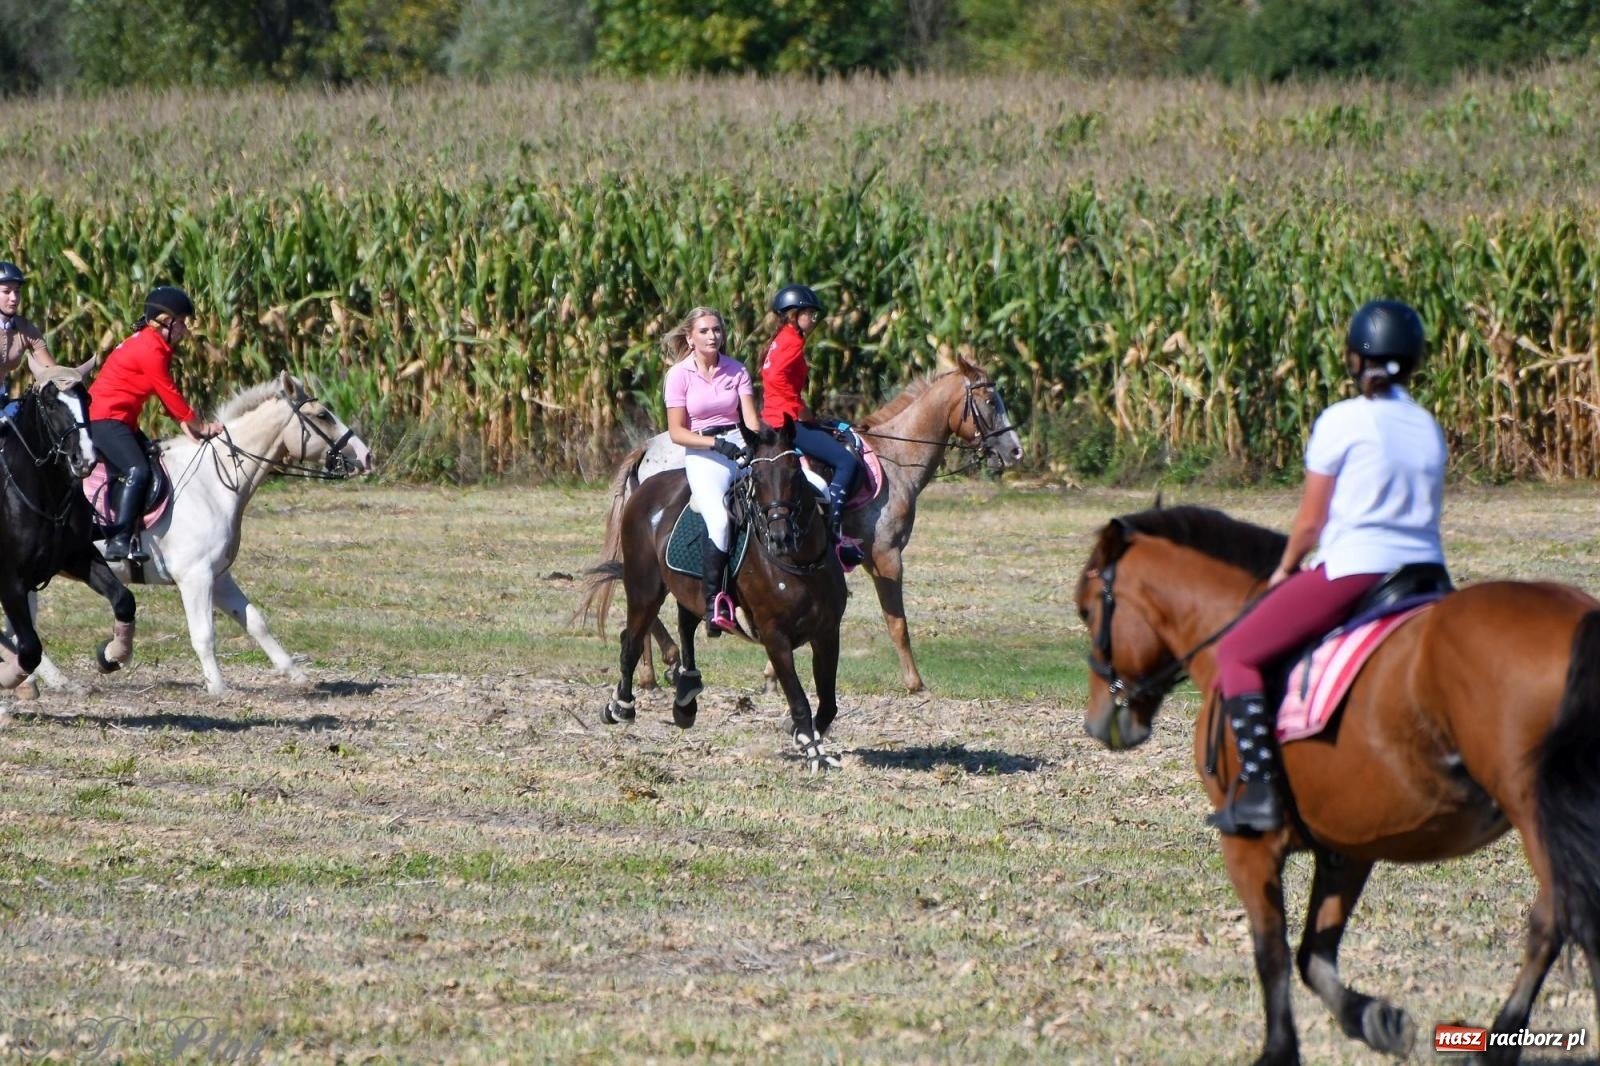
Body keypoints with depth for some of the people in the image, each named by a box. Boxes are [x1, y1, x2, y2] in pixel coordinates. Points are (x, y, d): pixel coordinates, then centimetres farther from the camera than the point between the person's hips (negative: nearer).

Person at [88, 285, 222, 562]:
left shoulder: (155, 346, 15)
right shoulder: (150, 349, -16)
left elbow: (167, 395, 13)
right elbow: (170, 395, -15)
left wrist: (187, 424, 0)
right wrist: (200, 427, -7)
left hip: (121, 421, 11)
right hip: (104, 419, -11)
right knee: (137, 471, -24)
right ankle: (118, 541, -31)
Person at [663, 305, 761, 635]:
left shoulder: (736, 370, 10)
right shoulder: (680, 374, 1)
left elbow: (751, 420, 3)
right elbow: (676, 432, -2)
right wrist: (717, 443, -16)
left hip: (741, 449, 4)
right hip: (702, 456, -4)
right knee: (719, 520, -30)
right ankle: (714, 605, -25)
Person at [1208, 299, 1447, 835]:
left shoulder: (1341, 422, -4)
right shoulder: (1430, 430, 13)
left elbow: (1310, 522, -2)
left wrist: (1285, 570, 17)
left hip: (1352, 569, -6)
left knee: (1237, 654, 2)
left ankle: (1258, 790, -11)